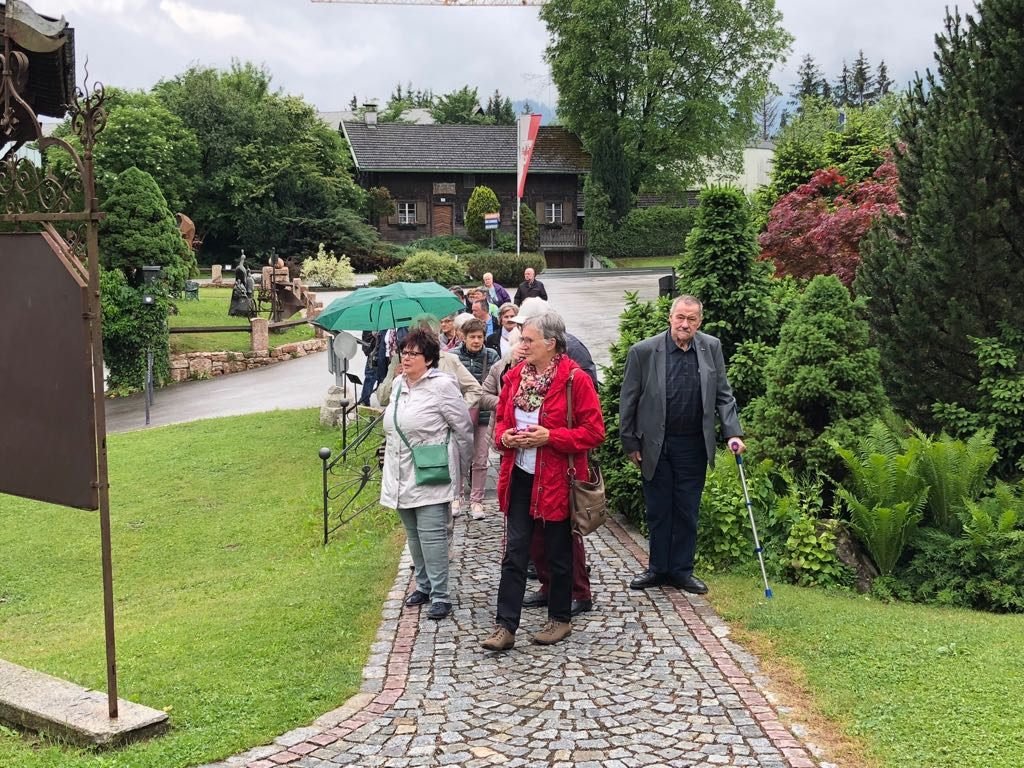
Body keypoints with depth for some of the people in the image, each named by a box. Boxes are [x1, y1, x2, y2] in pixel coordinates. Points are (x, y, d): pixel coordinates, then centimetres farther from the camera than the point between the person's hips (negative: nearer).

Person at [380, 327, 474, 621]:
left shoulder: (441, 385, -12)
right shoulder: (398, 383, 10)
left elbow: (464, 429, -6)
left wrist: (459, 468, 2)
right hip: (401, 475, 7)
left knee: (431, 534, -9)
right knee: (414, 535, 15)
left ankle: (440, 596, -3)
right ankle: (423, 585, 28)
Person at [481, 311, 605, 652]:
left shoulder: (575, 380, -12)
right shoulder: (515, 375, 5)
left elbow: (594, 431, -13)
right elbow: (500, 418, 17)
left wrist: (549, 437, -21)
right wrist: (504, 436, -6)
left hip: (556, 480, -5)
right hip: (519, 477, 5)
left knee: (558, 553, 10)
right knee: (514, 553, 3)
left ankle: (560, 618, 27)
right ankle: (505, 626, 6)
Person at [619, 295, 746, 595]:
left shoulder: (711, 348, 0)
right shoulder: (643, 351, -9)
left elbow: (723, 395, 5)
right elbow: (628, 401, -2)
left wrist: (732, 433, -6)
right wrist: (630, 443, -1)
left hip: (694, 446, 2)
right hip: (656, 446, -2)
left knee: (687, 512, 10)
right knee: (658, 511, 10)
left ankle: (681, 570, 23)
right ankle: (658, 569, 24)